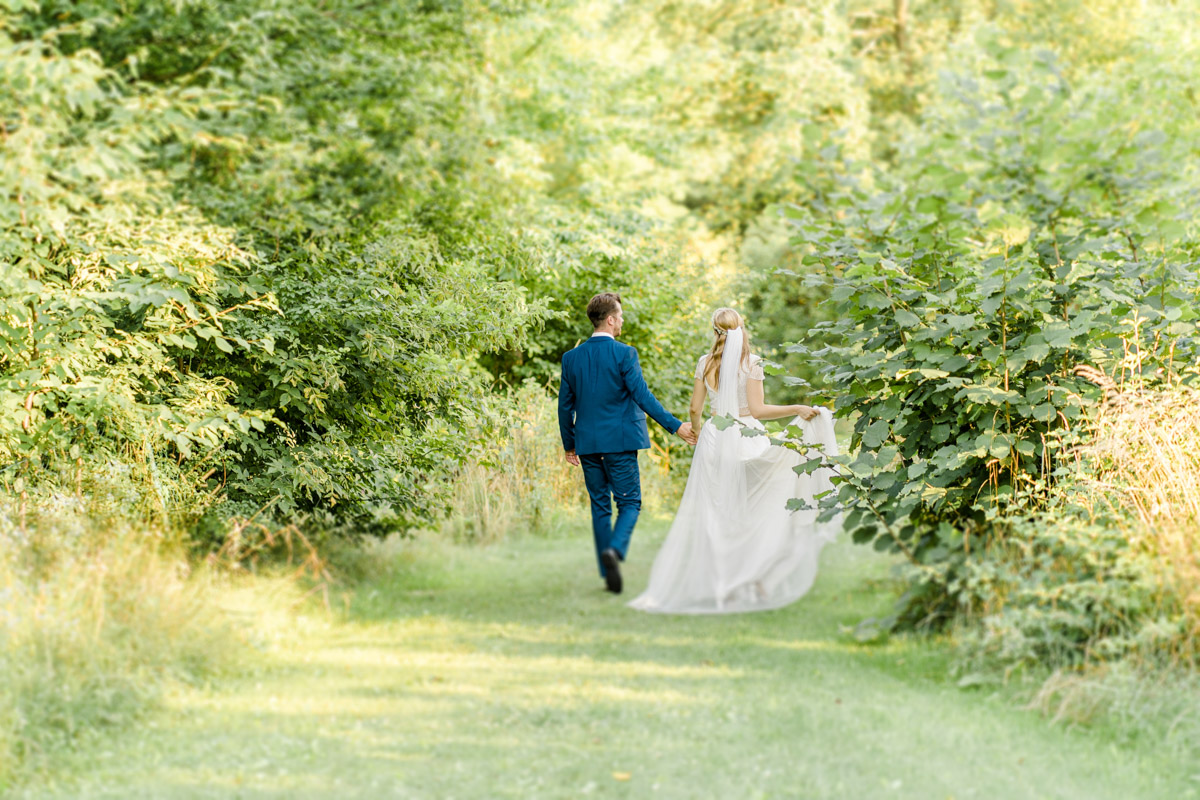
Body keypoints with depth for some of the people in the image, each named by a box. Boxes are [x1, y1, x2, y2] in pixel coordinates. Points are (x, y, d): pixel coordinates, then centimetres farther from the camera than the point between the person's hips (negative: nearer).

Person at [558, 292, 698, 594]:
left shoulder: (571, 358, 4)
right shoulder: (624, 354, -10)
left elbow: (565, 405, 8)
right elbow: (642, 396, -14)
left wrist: (569, 444, 18)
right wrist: (675, 425, -9)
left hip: (587, 444, 4)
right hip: (619, 442, -4)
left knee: (600, 507, 12)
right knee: (629, 503, 4)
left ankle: (608, 575, 12)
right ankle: (615, 550, -23)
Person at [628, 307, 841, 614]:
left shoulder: (705, 363, 4)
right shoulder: (751, 362, -5)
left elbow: (695, 409, 8)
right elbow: (757, 409, -9)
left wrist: (694, 429, 29)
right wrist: (797, 409, -3)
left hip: (714, 437, 3)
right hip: (746, 436, -3)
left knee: (715, 515, 5)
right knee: (752, 512, 5)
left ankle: (719, 585, 4)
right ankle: (754, 580, -2)